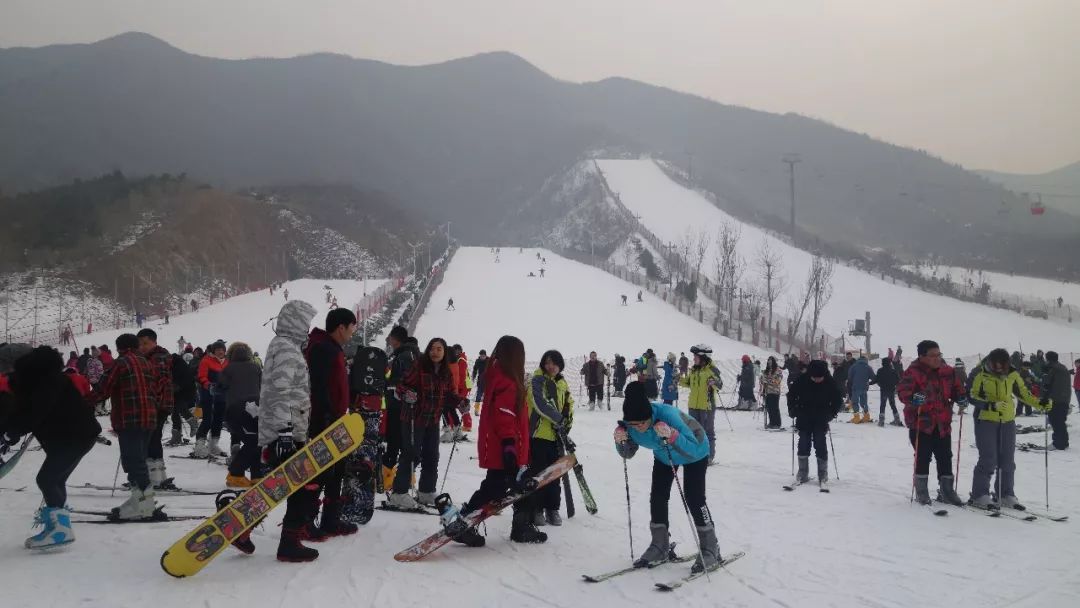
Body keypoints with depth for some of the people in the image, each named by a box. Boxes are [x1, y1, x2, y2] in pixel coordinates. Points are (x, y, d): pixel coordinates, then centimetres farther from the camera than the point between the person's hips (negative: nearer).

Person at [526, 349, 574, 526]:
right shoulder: (537, 380, -7)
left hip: (556, 435, 6)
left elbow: (569, 405, 16)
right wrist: (559, 419, -21)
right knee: (538, 473, 1)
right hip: (538, 434, -5)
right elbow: (540, 403, -19)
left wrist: (567, 423, 1)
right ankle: (537, 510, 10)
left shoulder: (563, 383, 13)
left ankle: (552, 509, 19)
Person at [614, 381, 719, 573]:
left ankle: (710, 550, 2)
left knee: (694, 499, -13)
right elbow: (628, 454, -11)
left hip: (695, 452, -6)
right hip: (664, 455, 6)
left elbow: (693, 449, -45)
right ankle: (660, 547, 17)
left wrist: (671, 435, -60)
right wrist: (621, 440, -32)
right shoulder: (630, 424, -26)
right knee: (657, 497, 2)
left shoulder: (667, 415, -43)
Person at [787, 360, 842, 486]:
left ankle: (823, 473, 8)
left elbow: (838, 400, 2)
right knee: (803, 445, 4)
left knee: (820, 445, -3)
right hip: (804, 420, 1)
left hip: (821, 421, -1)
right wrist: (793, 410, -5)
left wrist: (831, 414, -8)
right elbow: (791, 395, 2)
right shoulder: (802, 381, -12)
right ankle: (803, 473, 14)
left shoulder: (830, 383, -11)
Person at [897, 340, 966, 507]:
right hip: (921, 423, -5)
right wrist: (913, 399, -43)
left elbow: (955, 387, 18)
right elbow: (902, 391, -24)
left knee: (945, 458, 11)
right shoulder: (913, 372, -14)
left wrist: (960, 398, -2)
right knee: (923, 457, 0)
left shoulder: (946, 371, 6)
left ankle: (947, 490, 24)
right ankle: (921, 493, 15)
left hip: (942, 423, 6)